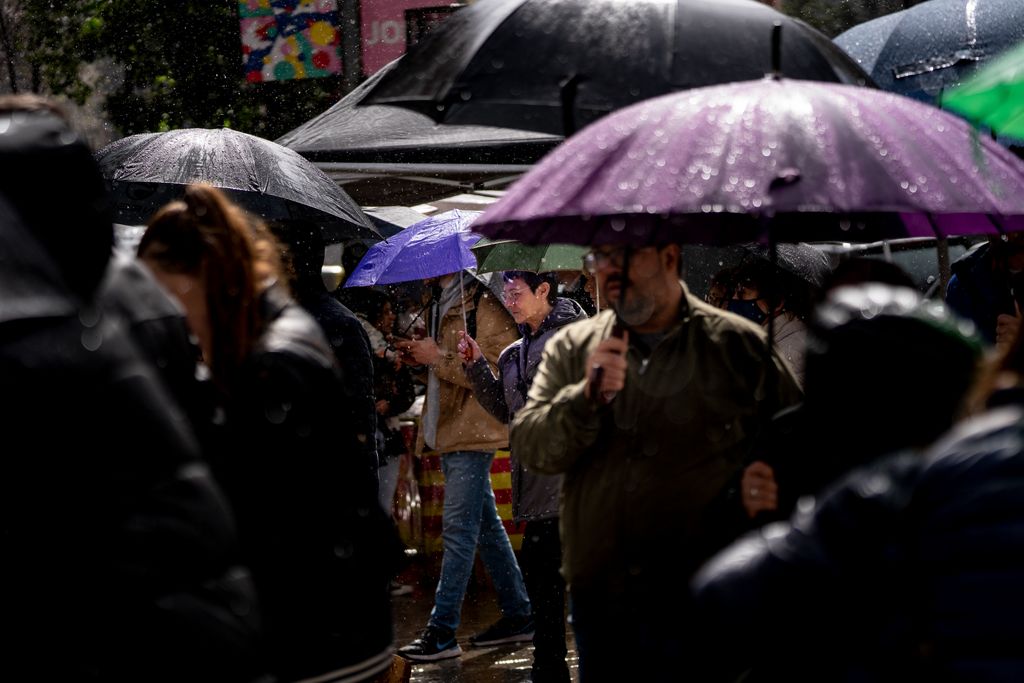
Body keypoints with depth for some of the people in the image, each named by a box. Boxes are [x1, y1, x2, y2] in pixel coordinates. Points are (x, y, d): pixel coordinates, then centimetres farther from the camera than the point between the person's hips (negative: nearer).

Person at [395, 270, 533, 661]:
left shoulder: (485, 305, -14)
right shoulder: (442, 305, 16)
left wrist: (439, 358, -20)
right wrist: (421, 358, 9)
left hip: (473, 435, -10)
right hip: (448, 432, 10)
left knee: (458, 530, -9)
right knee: (486, 525, 14)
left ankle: (441, 632, -9)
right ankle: (518, 616, 22)